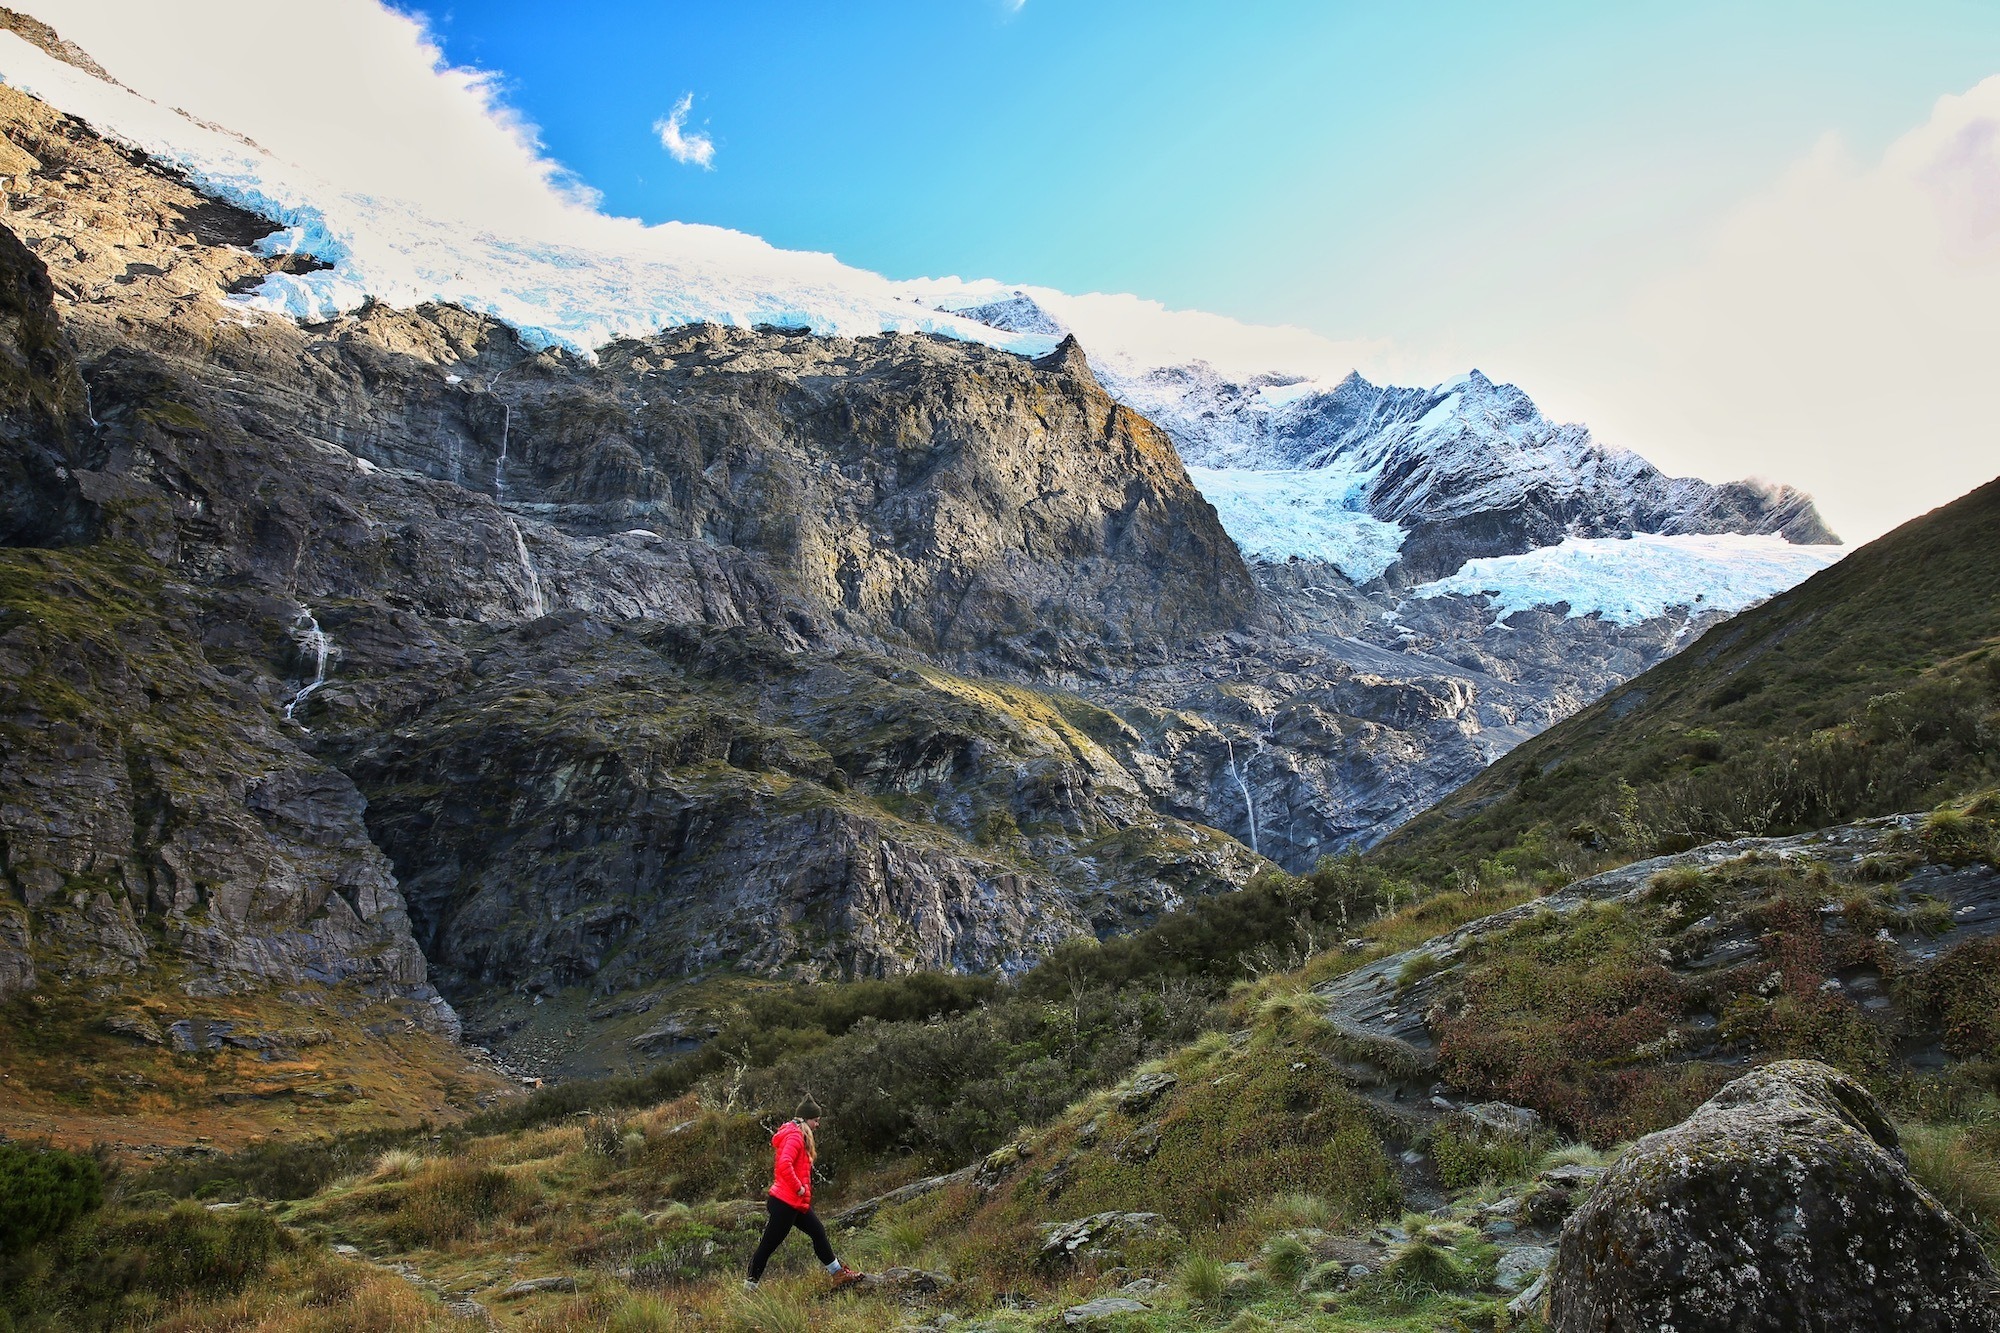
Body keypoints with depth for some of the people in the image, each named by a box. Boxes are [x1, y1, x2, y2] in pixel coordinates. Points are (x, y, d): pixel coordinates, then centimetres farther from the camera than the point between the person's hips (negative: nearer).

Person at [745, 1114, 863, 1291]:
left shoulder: (800, 1136, 15)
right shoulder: (795, 1136, -17)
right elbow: (784, 1165, -31)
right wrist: (799, 1188, -20)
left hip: (797, 1202, 11)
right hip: (786, 1203, -11)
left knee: (818, 1232, 13)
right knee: (768, 1245, -1)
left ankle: (838, 1273, 19)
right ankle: (750, 1285, 9)